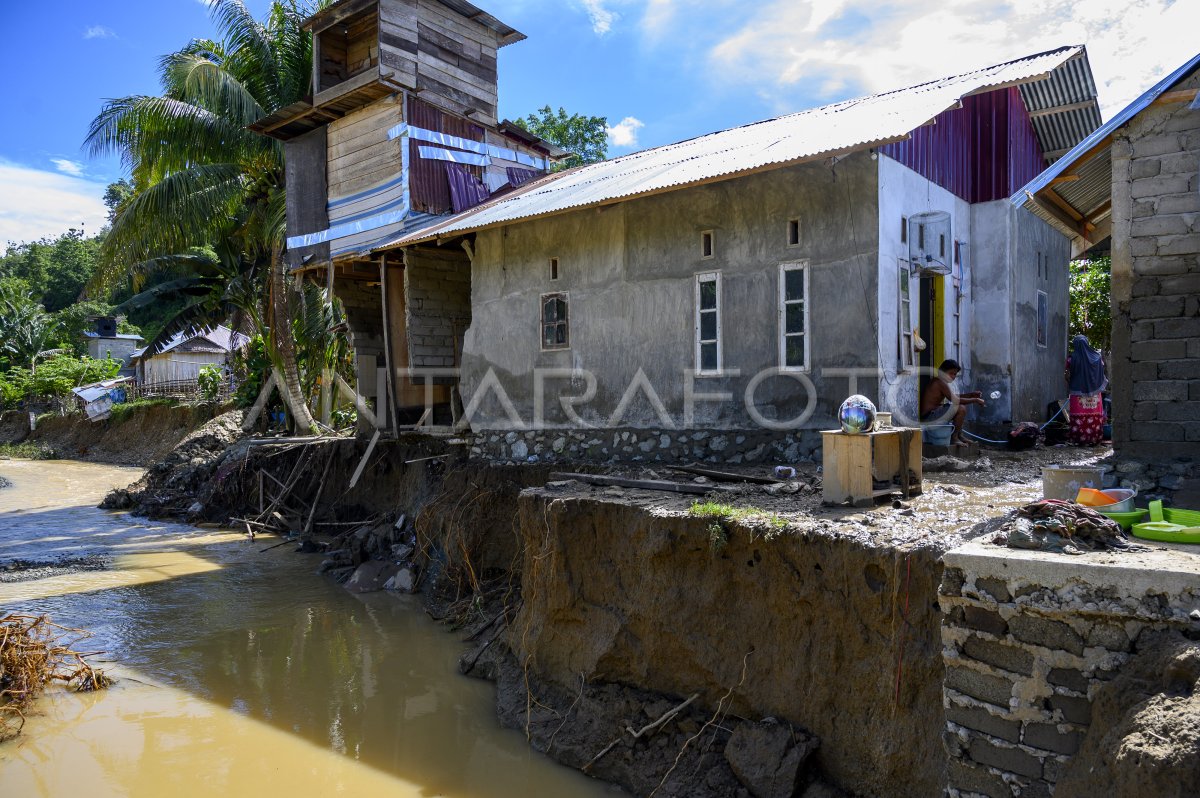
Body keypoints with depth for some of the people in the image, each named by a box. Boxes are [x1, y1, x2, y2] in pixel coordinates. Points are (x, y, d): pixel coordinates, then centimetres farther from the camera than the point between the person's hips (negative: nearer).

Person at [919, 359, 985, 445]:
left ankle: (959, 435, 22)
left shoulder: (939, 382, 14)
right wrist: (975, 400, -11)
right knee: (961, 409, -18)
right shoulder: (940, 383, -17)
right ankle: (954, 437, -4)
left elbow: (954, 396, 24)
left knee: (961, 406, 21)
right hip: (929, 416, -11)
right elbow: (955, 400, -21)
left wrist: (971, 394, 12)